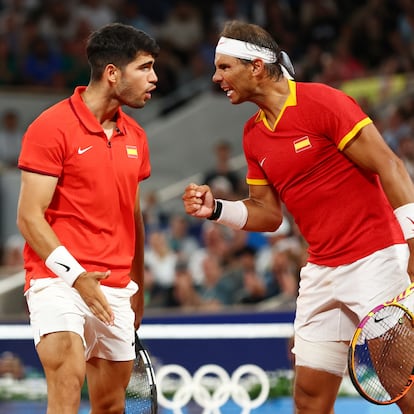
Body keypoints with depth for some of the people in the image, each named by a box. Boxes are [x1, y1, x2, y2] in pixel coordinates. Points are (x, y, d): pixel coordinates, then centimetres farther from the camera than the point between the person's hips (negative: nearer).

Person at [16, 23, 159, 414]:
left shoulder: (135, 136, 13)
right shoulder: (52, 127, -8)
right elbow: (29, 217, -11)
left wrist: (137, 286, 22)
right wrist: (74, 275, -21)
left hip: (116, 290, 7)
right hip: (58, 280, -7)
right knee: (68, 374, -27)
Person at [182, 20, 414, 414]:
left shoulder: (322, 102, -12)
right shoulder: (253, 135, 10)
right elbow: (268, 213, 18)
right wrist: (215, 209, 1)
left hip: (375, 259, -7)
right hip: (321, 272, 7)